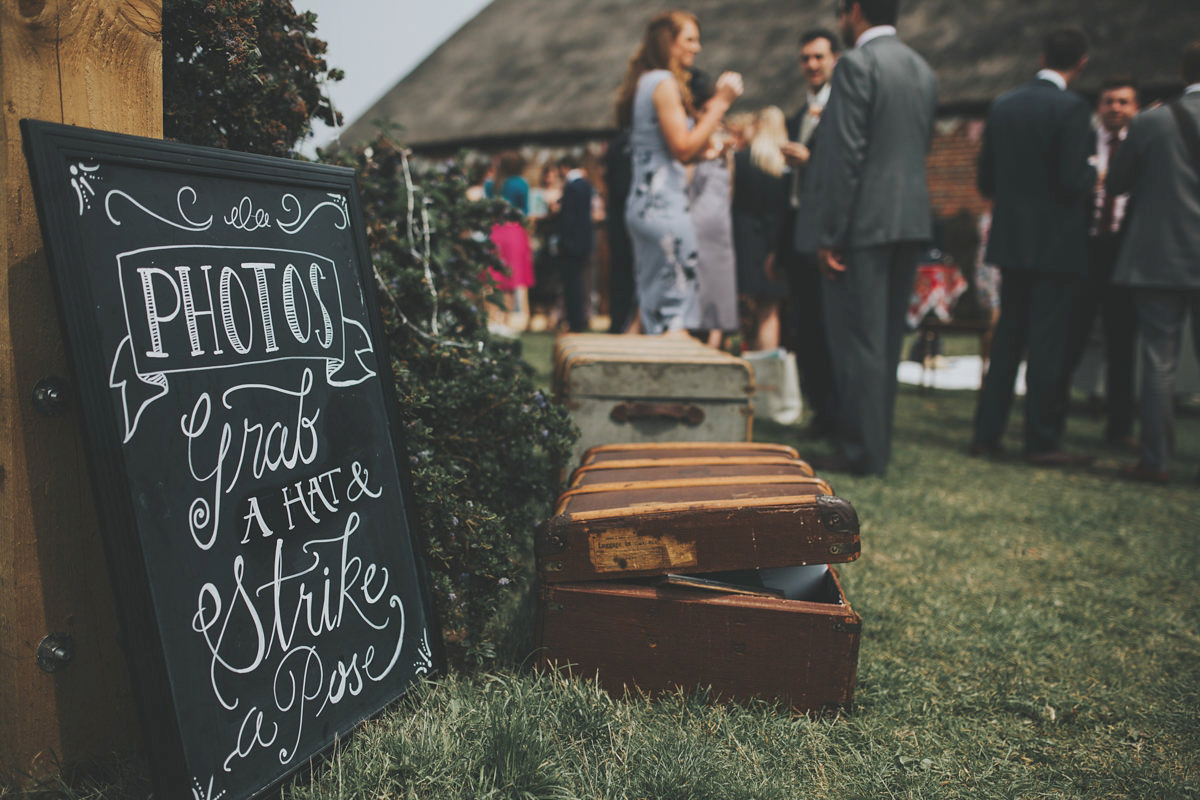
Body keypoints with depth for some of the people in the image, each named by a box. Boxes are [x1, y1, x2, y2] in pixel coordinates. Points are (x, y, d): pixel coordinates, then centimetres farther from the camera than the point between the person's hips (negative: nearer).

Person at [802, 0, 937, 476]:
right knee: (887, 339, 14)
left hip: (864, 222, -8)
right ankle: (878, 444, 22)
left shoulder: (856, 65, -11)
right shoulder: (923, 70, 14)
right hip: (911, 222, 8)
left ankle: (864, 453, 2)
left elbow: (847, 155, -17)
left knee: (857, 340, -2)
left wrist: (830, 235, -15)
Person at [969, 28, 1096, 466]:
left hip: (1010, 241, 6)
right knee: (1047, 341, -1)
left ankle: (987, 433, 15)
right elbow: (1073, 181, -18)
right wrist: (1093, 172, 3)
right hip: (1056, 244, -6)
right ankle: (1042, 442, 4)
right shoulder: (1072, 108, -13)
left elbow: (985, 179, 7)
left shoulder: (1002, 105, 6)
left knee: (1007, 338, 13)